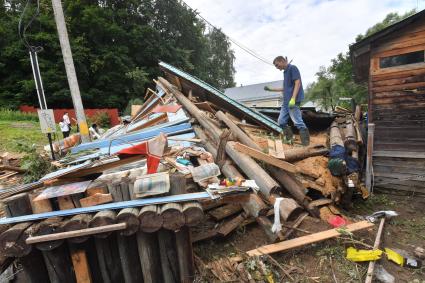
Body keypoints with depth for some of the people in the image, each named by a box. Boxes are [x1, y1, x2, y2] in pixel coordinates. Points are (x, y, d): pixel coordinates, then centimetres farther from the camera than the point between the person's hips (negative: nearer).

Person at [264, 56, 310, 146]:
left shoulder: (292, 68, -3)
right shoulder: (285, 72, 22)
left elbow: (298, 83, -14)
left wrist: (293, 98, -24)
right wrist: (270, 89, 28)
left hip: (293, 101, -9)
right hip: (286, 102, 10)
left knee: (298, 122, -9)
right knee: (281, 121, 9)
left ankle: (306, 144, 0)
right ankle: (290, 140, 20)